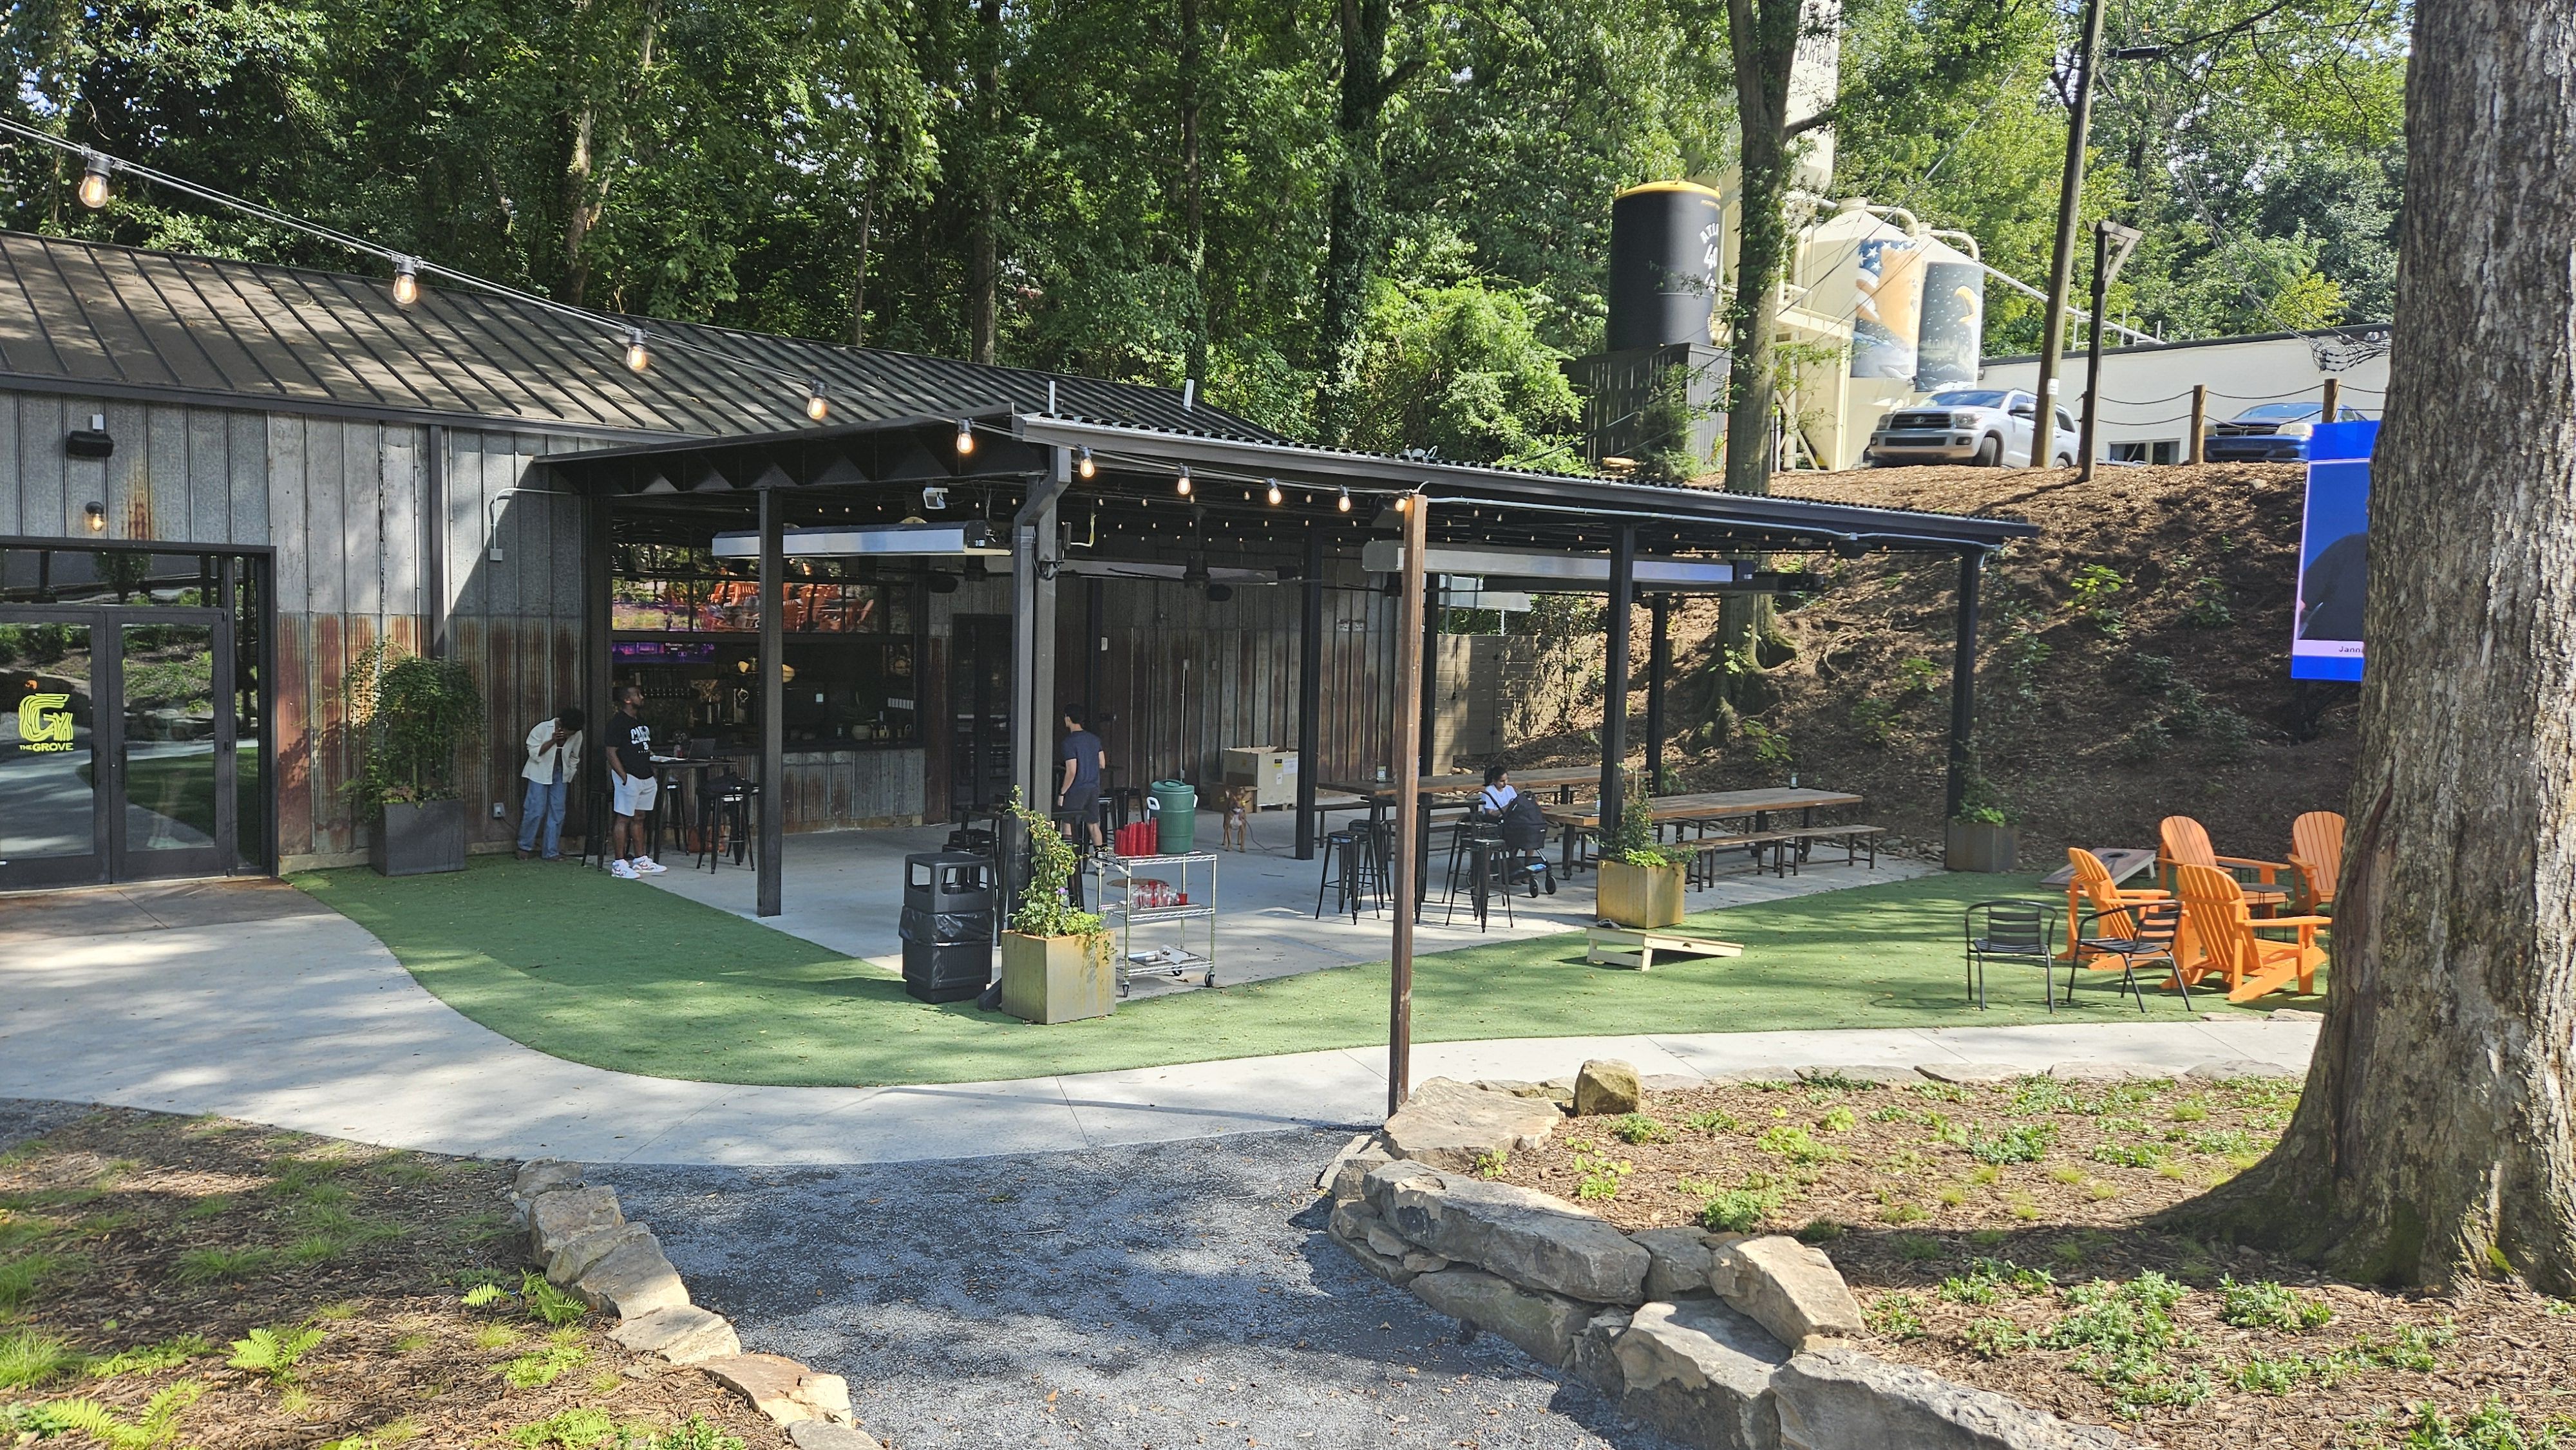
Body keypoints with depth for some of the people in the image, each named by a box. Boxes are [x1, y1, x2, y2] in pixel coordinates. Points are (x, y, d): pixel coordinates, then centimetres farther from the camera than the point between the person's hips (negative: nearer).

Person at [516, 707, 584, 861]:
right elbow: (534, 752, -14)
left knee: (557, 812, 1)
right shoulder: (543, 728, -15)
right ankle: (524, 847, 8)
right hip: (540, 773, -4)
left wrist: (571, 775, 12)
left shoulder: (577, 735, -5)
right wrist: (552, 741, -25)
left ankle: (551, 852, 7)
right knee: (535, 810, -8)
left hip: (560, 775, 4)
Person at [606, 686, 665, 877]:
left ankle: (640, 860, 20)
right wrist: (624, 777, -19)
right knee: (624, 818, -6)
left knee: (639, 818, 14)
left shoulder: (642, 722, 16)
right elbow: (611, 753, -14)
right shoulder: (618, 723, -10)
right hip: (629, 777, -8)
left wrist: (652, 773, 16)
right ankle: (619, 864, -3)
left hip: (645, 777, 8)